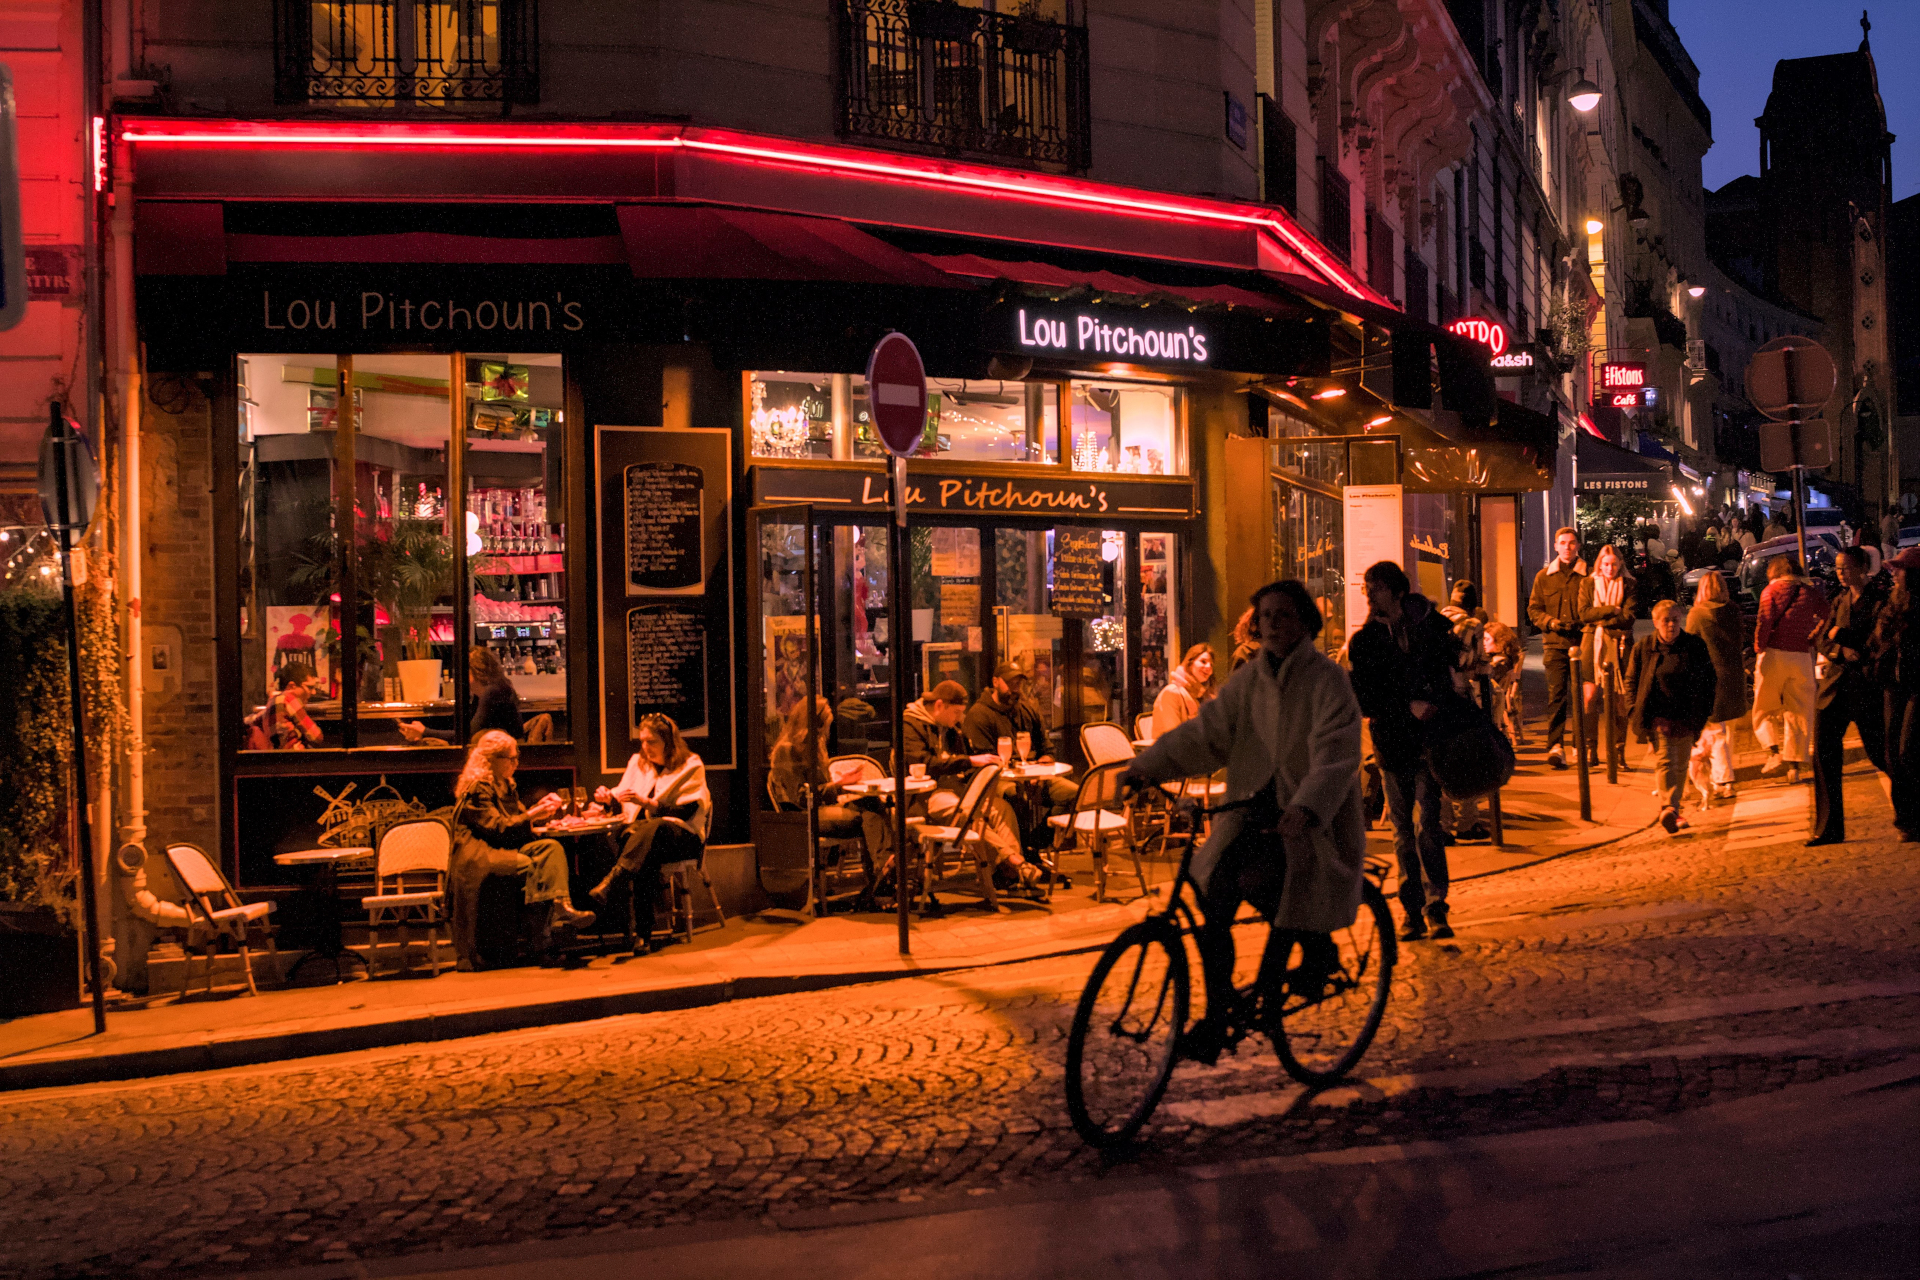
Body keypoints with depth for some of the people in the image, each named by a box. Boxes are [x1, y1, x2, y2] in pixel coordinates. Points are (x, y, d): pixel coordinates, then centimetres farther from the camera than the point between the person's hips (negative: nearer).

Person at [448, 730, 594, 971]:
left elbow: (519, 817, 21)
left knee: (552, 848, -20)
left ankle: (560, 907, -42)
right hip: (479, 854, -8)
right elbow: (497, 828, -17)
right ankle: (543, 943, -36)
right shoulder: (477, 788, -9)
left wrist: (541, 806, 3)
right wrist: (534, 815, -18)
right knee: (530, 865, -35)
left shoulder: (506, 785, 21)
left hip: (507, 848, 8)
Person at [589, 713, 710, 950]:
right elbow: (623, 800, 23)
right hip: (643, 834, 3)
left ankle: (610, 882, -58)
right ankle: (644, 933, -44)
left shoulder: (691, 766, 2)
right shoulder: (638, 762, 20)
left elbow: (685, 811, -10)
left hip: (682, 836, -3)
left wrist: (646, 802, -20)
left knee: (652, 828, -41)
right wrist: (608, 796, -1)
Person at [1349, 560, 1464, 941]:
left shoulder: (1432, 627, 2)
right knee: (1403, 831, 7)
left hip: (1429, 739, -2)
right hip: (1391, 743, 2)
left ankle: (1435, 909, 1)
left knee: (1427, 827, -8)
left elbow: (1448, 673, 6)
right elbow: (1364, 699, -4)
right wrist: (1408, 705, -17)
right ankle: (1413, 912, 15)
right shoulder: (1364, 640, 3)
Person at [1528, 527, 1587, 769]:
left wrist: (1582, 624, -11)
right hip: (1554, 643, 1)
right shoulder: (1543, 577, 14)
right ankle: (1555, 746, -11)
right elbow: (1533, 609, 14)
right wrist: (1550, 622, -4)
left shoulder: (1587, 576, 6)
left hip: (1581, 642, -1)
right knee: (1556, 694, -7)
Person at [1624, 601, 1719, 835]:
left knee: (1681, 765, 11)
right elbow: (1631, 681, 8)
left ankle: (1673, 809, 25)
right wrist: (1638, 711, -1)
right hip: (1657, 716, -2)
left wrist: (1704, 710, 2)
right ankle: (1669, 809, -26)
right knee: (1664, 761, -14)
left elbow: (1710, 679, 10)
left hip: (1686, 717, 2)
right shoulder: (1643, 647, 1)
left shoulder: (1695, 646, 3)